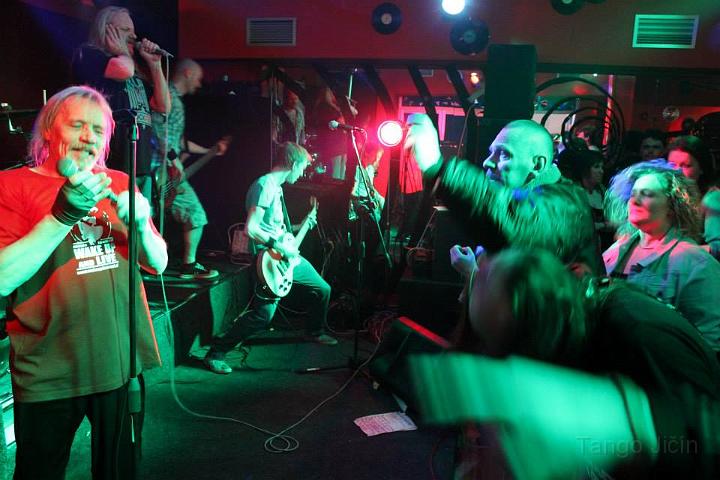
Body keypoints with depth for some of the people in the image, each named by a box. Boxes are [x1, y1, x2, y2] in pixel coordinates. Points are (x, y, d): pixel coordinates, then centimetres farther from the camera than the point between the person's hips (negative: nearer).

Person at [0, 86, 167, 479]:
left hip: (123, 361, 4)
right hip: (50, 374, -3)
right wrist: (64, 214, -25)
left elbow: (158, 264, 6)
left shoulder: (119, 184, 8)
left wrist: (140, 224, -14)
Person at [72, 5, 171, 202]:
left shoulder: (136, 71, 27)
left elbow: (163, 106, 21)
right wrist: (121, 50, 7)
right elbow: (124, 70, -15)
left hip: (141, 164, 8)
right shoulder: (87, 54, 5)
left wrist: (154, 63, 17)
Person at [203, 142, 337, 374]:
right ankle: (216, 353, 0)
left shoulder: (276, 187, 14)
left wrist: (303, 225, 22)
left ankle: (315, 331, 44)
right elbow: (251, 228, -25)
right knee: (263, 314, -15)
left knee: (323, 289, 19)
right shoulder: (265, 186, -18)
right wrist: (280, 247, -22)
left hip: (288, 256, 10)